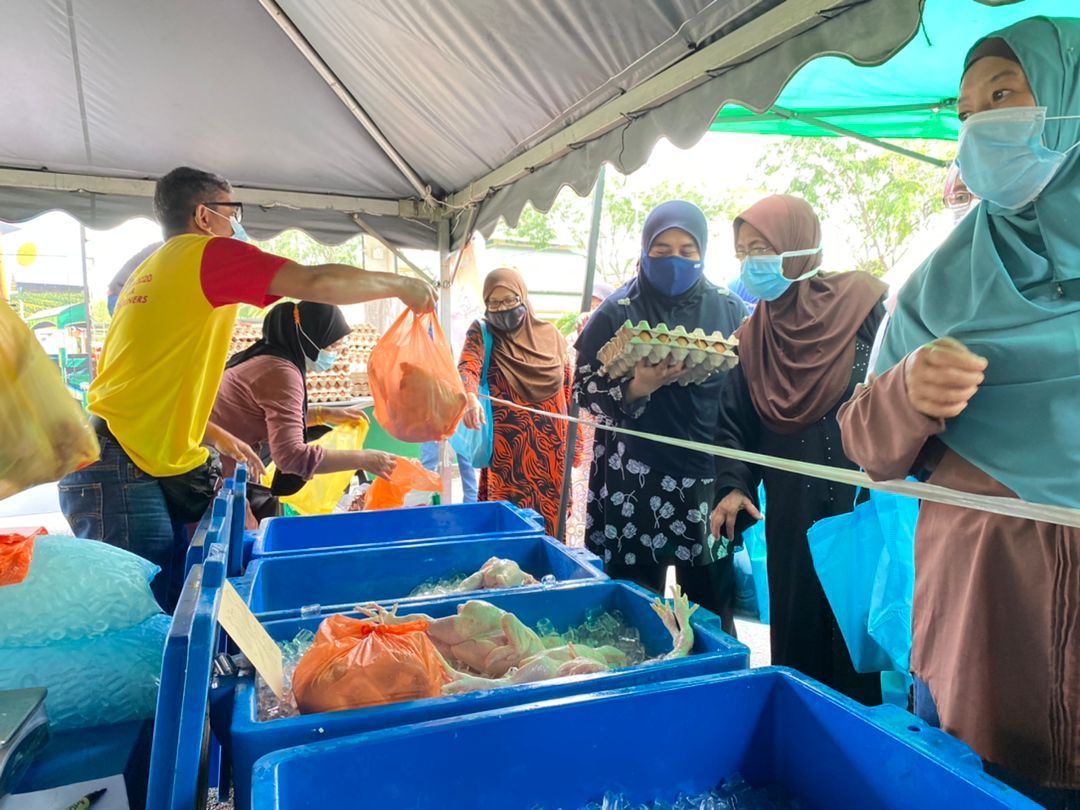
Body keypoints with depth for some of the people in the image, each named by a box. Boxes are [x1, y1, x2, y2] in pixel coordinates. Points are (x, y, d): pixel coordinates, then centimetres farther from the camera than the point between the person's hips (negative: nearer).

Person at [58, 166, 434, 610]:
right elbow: (316, 283, -18)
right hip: (120, 470, -9)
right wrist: (401, 285, -5)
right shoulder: (207, 253, -7)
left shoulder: (149, 272, 21)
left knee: (176, 604, 12)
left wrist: (215, 434, 26)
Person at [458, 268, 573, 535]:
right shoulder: (481, 334, -1)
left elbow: (568, 390, 10)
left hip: (550, 449, 2)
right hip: (507, 449, -2)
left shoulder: (551, 335, 6)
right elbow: (467, 368, -20)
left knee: (550, 514, 8)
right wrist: (469, 397, -42)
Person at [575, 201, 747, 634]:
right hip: (633, 480, -2)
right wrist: (635, 389, -17)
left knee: (713, 611, 7)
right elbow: (584, 390, 0)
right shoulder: (616, 313, 0)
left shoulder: (729, 310, 7)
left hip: (708, 477, 2)